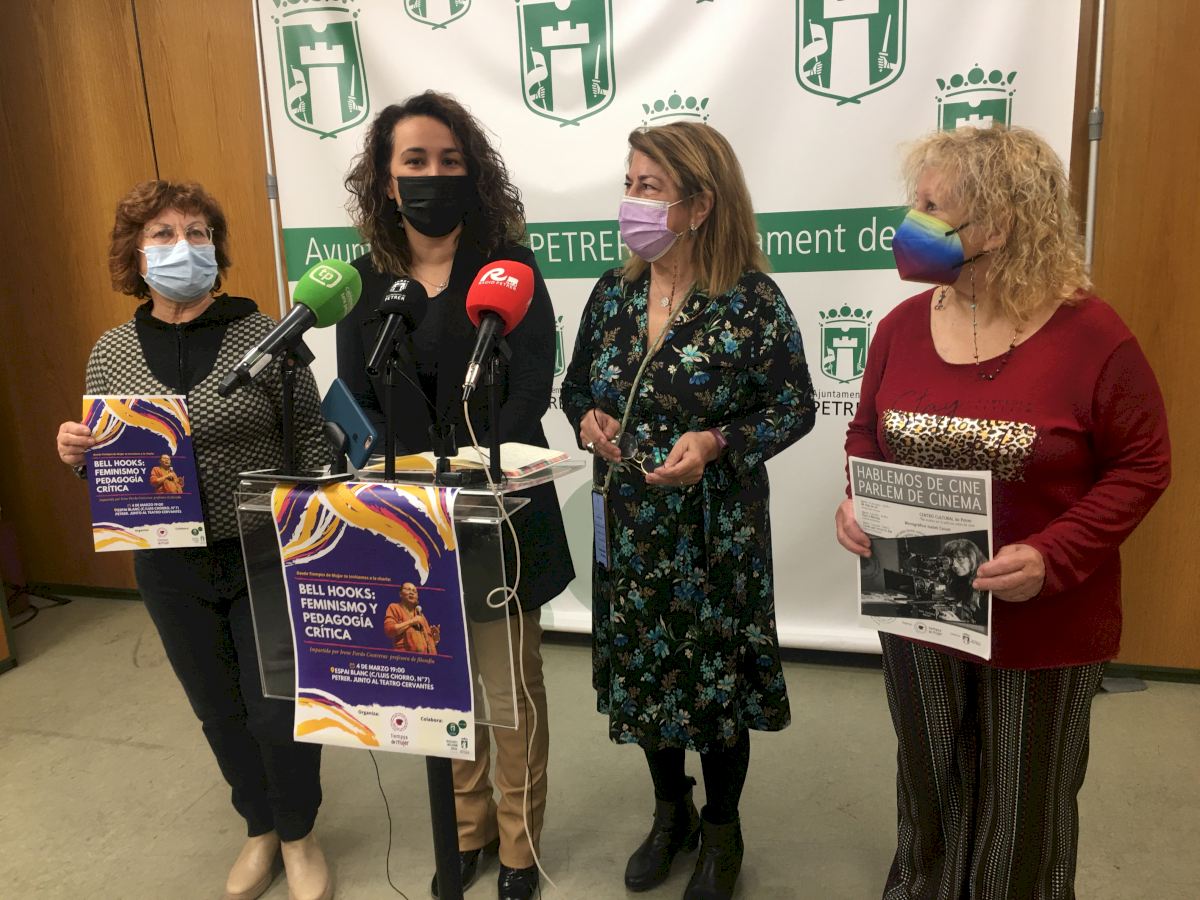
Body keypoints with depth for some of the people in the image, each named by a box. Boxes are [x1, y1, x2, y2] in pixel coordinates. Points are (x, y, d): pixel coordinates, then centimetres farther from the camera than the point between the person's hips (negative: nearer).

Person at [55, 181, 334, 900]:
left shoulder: (262, 335, -10)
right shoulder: (112, 353, 1)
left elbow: (312, 441, -6)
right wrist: (77, 454, -11)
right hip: (171, 569, 4)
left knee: (278, 710, 5)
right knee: (220, 711, 18)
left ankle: (299, 835, 34)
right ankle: (261, 827, 43)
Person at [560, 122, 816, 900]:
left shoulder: (752, 299, -13)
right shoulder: (613, 293, 2)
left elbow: (795, 408, -8)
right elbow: (577, 385, 12)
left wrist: (717, 443, -23)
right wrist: (588, 419, -10)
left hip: (716, 529, -4)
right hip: (629, 524, 5)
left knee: (716, 673, 9)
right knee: (642, 667, 16)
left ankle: (721, 830, 35)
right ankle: (670, 813, 41)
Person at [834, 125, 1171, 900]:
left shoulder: (1091, 336, -17)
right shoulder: (903, 326, -3)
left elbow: (1142, 467, -11)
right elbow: (867, 435, 8)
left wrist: (1055, 557, -24)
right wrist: (856, 502, -12)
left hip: (1044, 624, -4)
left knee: (1024, 808, 16)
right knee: (929, 789, 24)